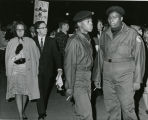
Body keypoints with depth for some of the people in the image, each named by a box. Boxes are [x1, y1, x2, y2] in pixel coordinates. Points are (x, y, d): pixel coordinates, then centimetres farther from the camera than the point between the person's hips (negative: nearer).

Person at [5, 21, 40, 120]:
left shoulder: (30, 41, 0)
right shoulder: (11, 42, 0)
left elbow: (36, 55, 5)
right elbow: (8, 58, 1)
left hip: (27, 70, 1)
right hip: (15, 70, -1)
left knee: (26, 92, 10)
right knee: (18, 92, -5)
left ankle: (23, 111, 32)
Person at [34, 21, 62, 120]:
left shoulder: (51, 41, 5)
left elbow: (56, 55, 1)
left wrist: (59, 68, -11)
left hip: (48, 71, 2)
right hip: (37, 71, -2)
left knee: (46, 92, 10)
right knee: (39, 92, -7)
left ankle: (43, 110, 26)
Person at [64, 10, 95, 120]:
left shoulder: (87, 39, 9)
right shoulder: (74, 41, -15)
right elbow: (69, 65, -15)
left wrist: (91, 79, 11)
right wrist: (70, 87, -14)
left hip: (87, 80, 8)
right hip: (78, 81, -7)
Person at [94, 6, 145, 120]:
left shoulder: (132, 34, -7)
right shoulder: (105, 35, 6)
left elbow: (139, 58, -6)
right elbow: (101, 57, 12)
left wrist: (137, 80, -7)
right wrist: (97, 77, 11)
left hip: (125, 78, -4)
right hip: (108, 78, 4)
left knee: (127, 109, -3)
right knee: (112, 109, 10)